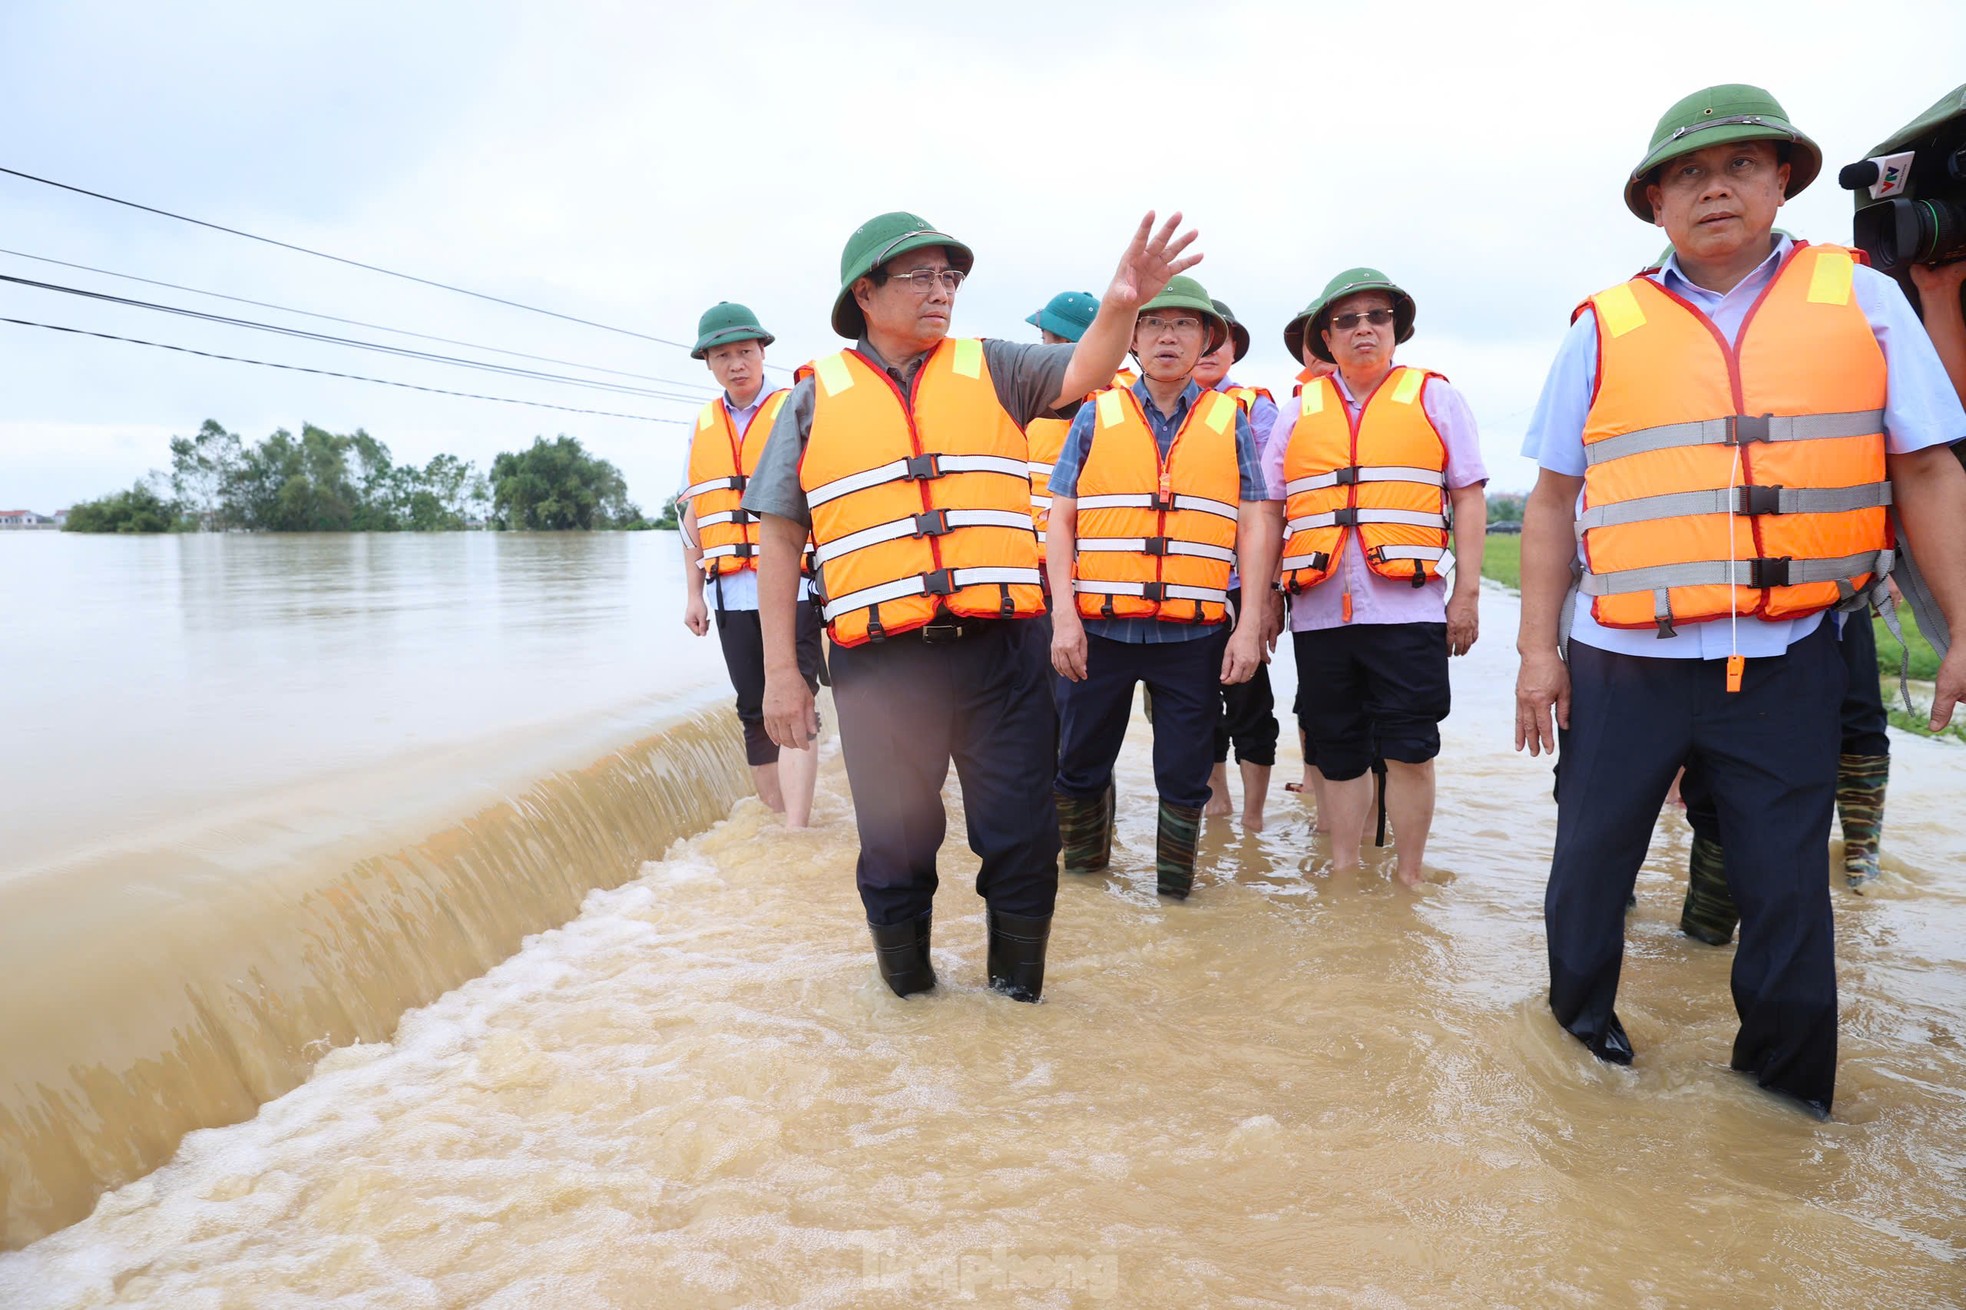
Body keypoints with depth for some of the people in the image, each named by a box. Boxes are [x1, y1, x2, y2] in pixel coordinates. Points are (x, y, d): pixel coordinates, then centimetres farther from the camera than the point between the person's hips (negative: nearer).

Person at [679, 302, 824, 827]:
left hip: (792, 587, -5)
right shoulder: (702, 428, 15)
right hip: (733, 594, 5)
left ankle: (796, 835, -13)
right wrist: (694, 593, 13)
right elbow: (693, 515, 18)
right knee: (755, 713, 10)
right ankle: (774, 820, 21)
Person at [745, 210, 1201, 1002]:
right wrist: (781, 671, 2)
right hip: (879, 663, 0)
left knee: (1021, 837, 6)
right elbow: (781, 538, 7)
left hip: (999, 649, 1)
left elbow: (1084, 371, -4)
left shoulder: (992, 370, 11)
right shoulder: (817, 396, 8)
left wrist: (1120, 306, -26)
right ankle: (906, 986, 35)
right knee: (896, 846, 10)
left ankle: (1017, 985, 29)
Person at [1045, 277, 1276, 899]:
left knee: (1184, 775, 6)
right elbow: (1060, 519, 5)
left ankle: (1174, 889, 24)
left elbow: (1254, 528, 6)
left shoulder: (1230, 422, 9)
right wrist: (1064, 615, -5)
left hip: (1193, 632, 0)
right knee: (1080, 765, 9)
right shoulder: (1096, 415, 8)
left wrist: (1251, 625, -3)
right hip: (1099, 626, 0)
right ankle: (1081, 873, 29)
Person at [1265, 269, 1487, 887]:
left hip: (1406, 605, -2)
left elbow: (1469, 497, 6)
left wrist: (1467, 593, -1)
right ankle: (1343, 871, 19)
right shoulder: (1299, 411, 14)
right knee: (1338, 752, 8)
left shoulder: (1434, 397, 8)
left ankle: (1409, 878, 10)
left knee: (1408, 749, -2)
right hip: (1319, 611, 3)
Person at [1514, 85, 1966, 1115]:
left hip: (1786, 660, 0)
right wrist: (1537, 647, 0)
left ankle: (1787, 1085, 25)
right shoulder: (1604, 330, 4)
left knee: (1786, 881, 8)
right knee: (1594, 851, 10)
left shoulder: (1861, 299, 5)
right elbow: (1552, 500, 5)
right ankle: (1581, 1012, 34)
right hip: (1625, 661, 0)